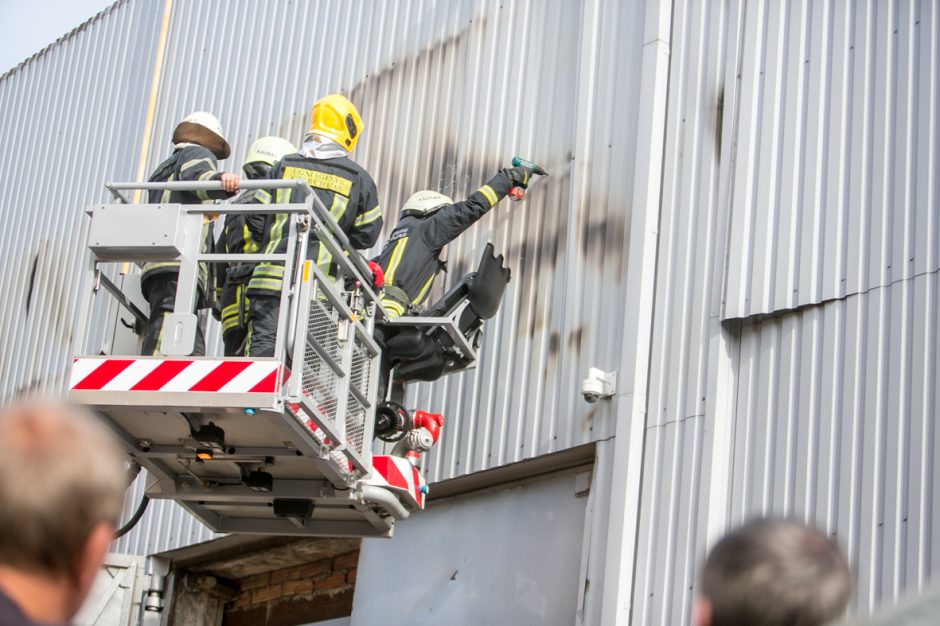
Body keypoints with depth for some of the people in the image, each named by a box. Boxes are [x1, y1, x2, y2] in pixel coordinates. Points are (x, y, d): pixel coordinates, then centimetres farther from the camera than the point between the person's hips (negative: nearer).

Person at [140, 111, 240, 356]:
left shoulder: (163, 168, 37)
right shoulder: (199, 154, 12)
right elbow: (197, 175, -12)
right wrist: (220, 180, -33)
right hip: (180, 264, -8)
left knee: (192, 351, -2)